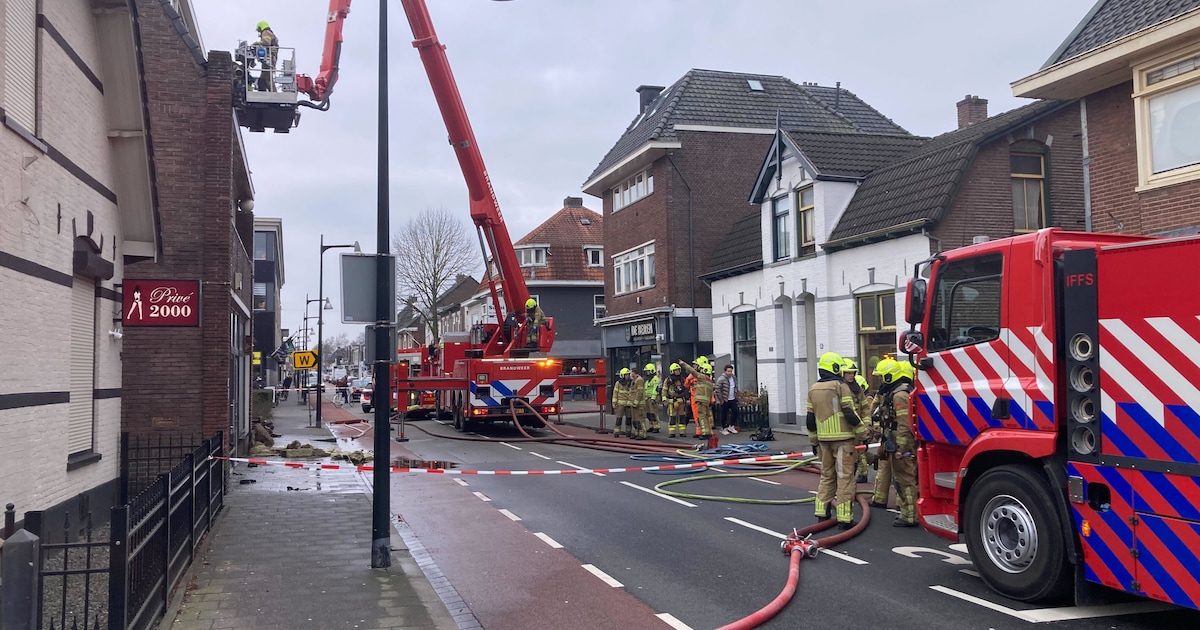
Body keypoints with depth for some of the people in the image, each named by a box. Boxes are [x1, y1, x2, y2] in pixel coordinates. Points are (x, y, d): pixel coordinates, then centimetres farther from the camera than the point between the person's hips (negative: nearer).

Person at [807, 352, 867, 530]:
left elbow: (810, 419, 11)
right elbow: (850, 414, -15)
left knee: (826, 475, 17)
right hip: (842, 438, -6)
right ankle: (844, 518, -3)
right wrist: (863, 433, -6)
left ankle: (822, 513, 19)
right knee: (844, 477, -2)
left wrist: (814, 440, 20)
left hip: (824, 439, 6)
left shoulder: (813, 389, 9)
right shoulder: (840, 386, -10)